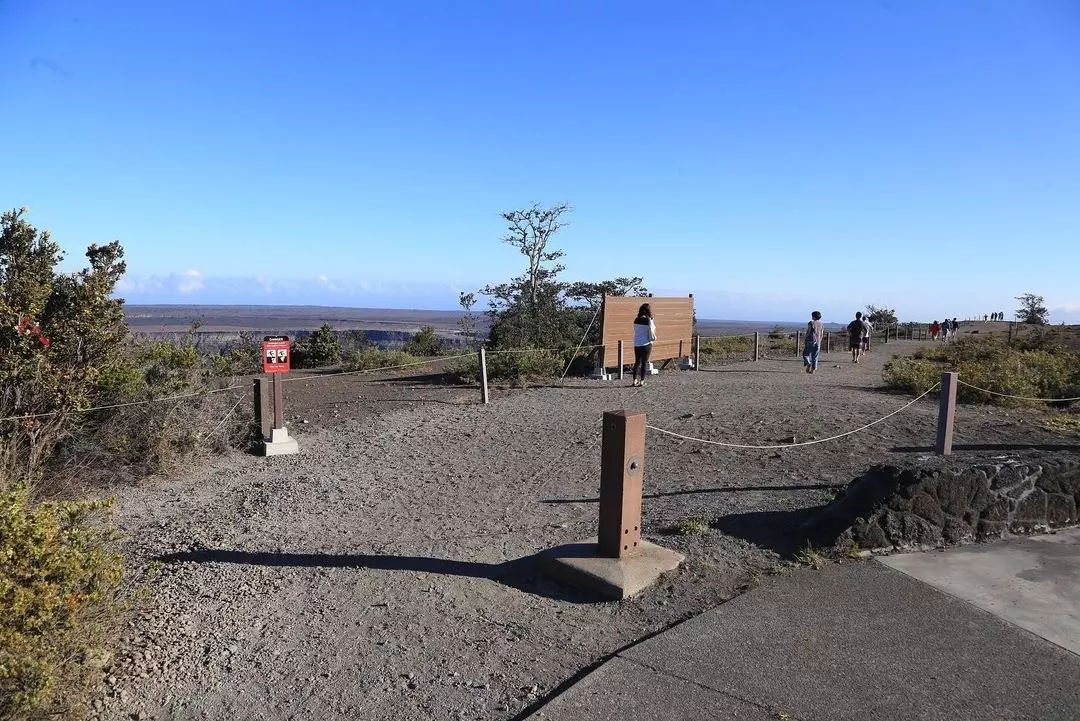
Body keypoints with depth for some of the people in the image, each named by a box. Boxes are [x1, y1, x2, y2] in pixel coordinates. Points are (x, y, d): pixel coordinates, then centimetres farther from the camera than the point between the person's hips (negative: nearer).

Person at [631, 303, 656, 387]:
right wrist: (654, 338, 11)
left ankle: (635, 381, 12)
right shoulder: (648, 320, -12)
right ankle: (642, 381, 5)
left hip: (637, 344, 4)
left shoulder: (636, 320, 2)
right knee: (644, 362, 5)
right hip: (646, 344, -4)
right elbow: (651, 332, -10)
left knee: (637, 362, 13)